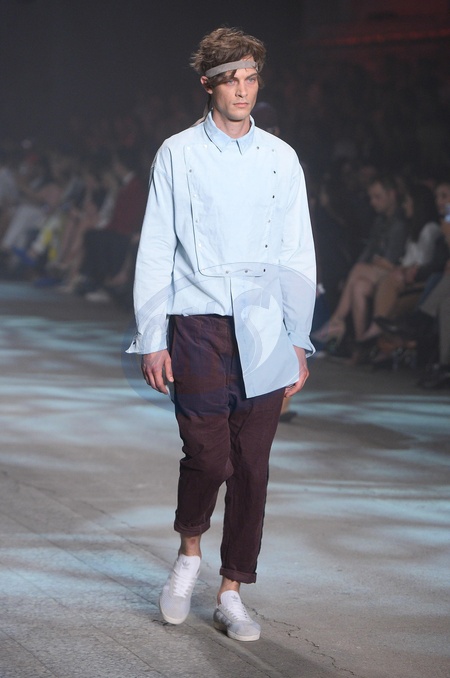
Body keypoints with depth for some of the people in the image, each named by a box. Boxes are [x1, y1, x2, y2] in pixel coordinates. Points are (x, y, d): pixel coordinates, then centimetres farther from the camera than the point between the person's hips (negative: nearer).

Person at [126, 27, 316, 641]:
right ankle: (189, 552, 18)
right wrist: (152, 340, -1)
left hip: (264, 336, 2)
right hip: (198, 327, -2)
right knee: (208, 455, -11)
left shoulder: (281, 159, 10)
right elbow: (155, 252, 4)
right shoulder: (178, 155, 4)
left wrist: (299, 342, 7)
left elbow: (299, 257, 12)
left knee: (252, 467, 2)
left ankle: (231, 595, 12)